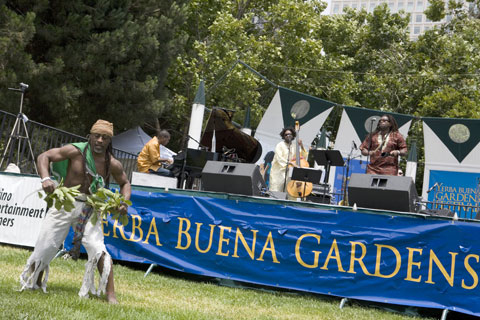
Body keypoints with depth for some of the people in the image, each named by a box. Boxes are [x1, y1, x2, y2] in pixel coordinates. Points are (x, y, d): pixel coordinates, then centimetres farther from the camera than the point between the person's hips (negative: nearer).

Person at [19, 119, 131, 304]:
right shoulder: (76, 151, -12)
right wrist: (45, 178, -32)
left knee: (98, 249, -17)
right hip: (64, 204, -1)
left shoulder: (113, 164, -3)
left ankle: (110, 295, -10)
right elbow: (44, 157, -14)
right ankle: (33, 285, 29)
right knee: (45, 247, 4)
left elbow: (124, 183, 15)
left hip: (89, 209, 1)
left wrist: (125, 202, -5)